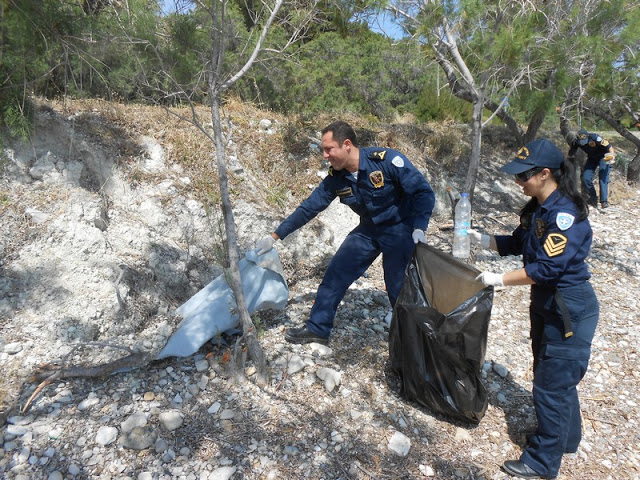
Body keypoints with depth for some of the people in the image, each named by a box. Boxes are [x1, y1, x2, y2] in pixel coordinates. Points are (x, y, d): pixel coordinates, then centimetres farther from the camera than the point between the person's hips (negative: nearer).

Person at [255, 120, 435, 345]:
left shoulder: (387, 160, -25)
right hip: (369, 229, 5)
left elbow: (424, 192, -20)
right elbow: (309, 207, -3)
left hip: (400, 229, -5)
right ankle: (317, 328, 13)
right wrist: (275, 236, -2)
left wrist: (419, 227, -30)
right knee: (335, 273, 0)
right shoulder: (336, 178, -9)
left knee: (398, 286, -3)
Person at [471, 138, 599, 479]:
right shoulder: (537, 209, 3)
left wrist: (499, 280, -22)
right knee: (557, 377, 24)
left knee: (552, 384, 3)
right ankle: (566, 438, 46)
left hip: (571, 310, -9)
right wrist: (482, 240, -1)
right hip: (546, 304, 9)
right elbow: (517, 243, 13)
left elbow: (546, 268, -28)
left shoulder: (566, 213, -25)